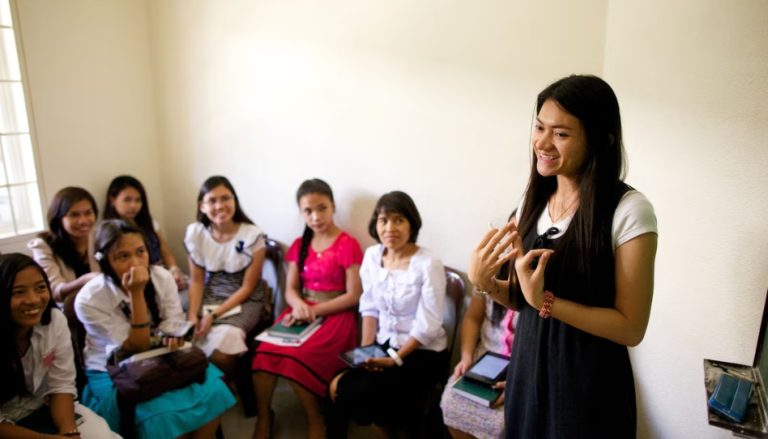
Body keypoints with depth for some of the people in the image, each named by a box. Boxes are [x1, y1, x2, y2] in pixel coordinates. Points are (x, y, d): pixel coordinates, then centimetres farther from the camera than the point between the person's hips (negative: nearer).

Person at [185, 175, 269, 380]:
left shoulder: (252, 235, -14)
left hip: (244, 301, -3)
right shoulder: (195, 233, -3)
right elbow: (197, 281, 2)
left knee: (221, 345, -29)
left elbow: (247, 287, -11)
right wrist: (193, 315, -14)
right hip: (209, 297, 4)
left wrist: (214, 315, -18)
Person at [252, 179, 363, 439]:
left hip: (334, 315, -5)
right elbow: (291, 289, 9)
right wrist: (299, 305, -14)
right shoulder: (299, 245, 13)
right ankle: (263, 416, -2)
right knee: (265, 352, -24)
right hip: (301, 312, 5)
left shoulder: (348, 245, -5)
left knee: (295, 358, -29)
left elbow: (353, 296, -8)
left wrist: (314, 310, -14)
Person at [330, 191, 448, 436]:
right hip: (384, 344, 6)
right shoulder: (372, 256, 0)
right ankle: (391, 427, 18)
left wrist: (395, 359, -19)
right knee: (338, 388, -10)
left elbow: (428, 326, -18)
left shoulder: (428, 264, -19)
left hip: (422, 352, -6)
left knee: (358, 395, -20)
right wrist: (366, 351, -7)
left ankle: (399, 428, 14)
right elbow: (369, 308, 3)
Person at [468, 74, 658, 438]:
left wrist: (545, 301, -25)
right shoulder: (534, 199, 1)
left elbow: (631, 328, -16)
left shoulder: (629, 210, -17)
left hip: (589, 385, -5)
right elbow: (521, 298, 8)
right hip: (527, 370, 6)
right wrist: (484, 282, -12)